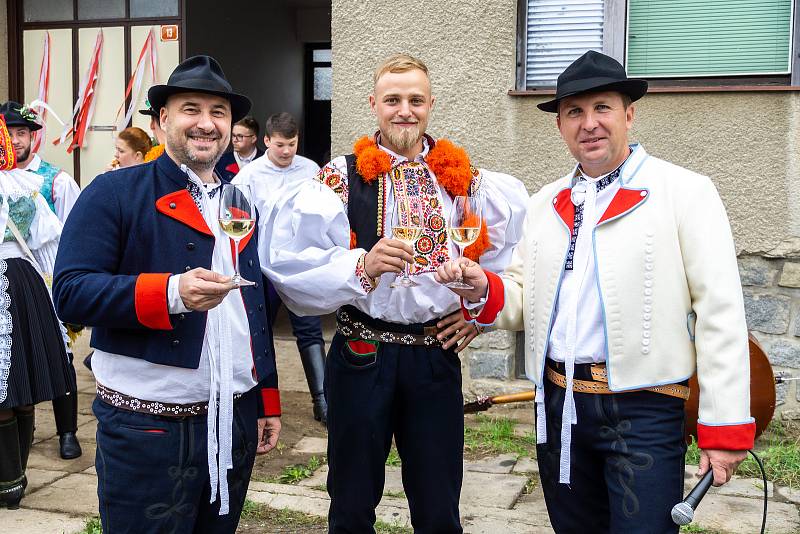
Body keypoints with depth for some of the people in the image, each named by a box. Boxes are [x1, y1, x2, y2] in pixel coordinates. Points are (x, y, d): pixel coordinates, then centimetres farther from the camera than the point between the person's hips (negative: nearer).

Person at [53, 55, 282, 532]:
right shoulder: (114, 193, -5)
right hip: (147, 429, -5)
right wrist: (171, 293, -27)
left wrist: (269, 401, 16)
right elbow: (71, 291, -14)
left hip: (236, 421, 6)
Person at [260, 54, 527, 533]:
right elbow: (291, 262, -12)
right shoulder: (342, 178, -4)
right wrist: (362, 266, -24)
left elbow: (507, 252, 18)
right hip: (363, 357, -2)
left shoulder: (462, 177, 5)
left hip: (437, 356, 2)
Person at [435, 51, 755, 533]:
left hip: (643, 408, -5)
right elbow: (525, 300, 15)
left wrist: (725, 427, -12)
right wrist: (485, 291, -7)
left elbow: (720, 313, -9)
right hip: (558, 404, 5)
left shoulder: (686, 192, -6)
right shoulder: (545, 203, 11)